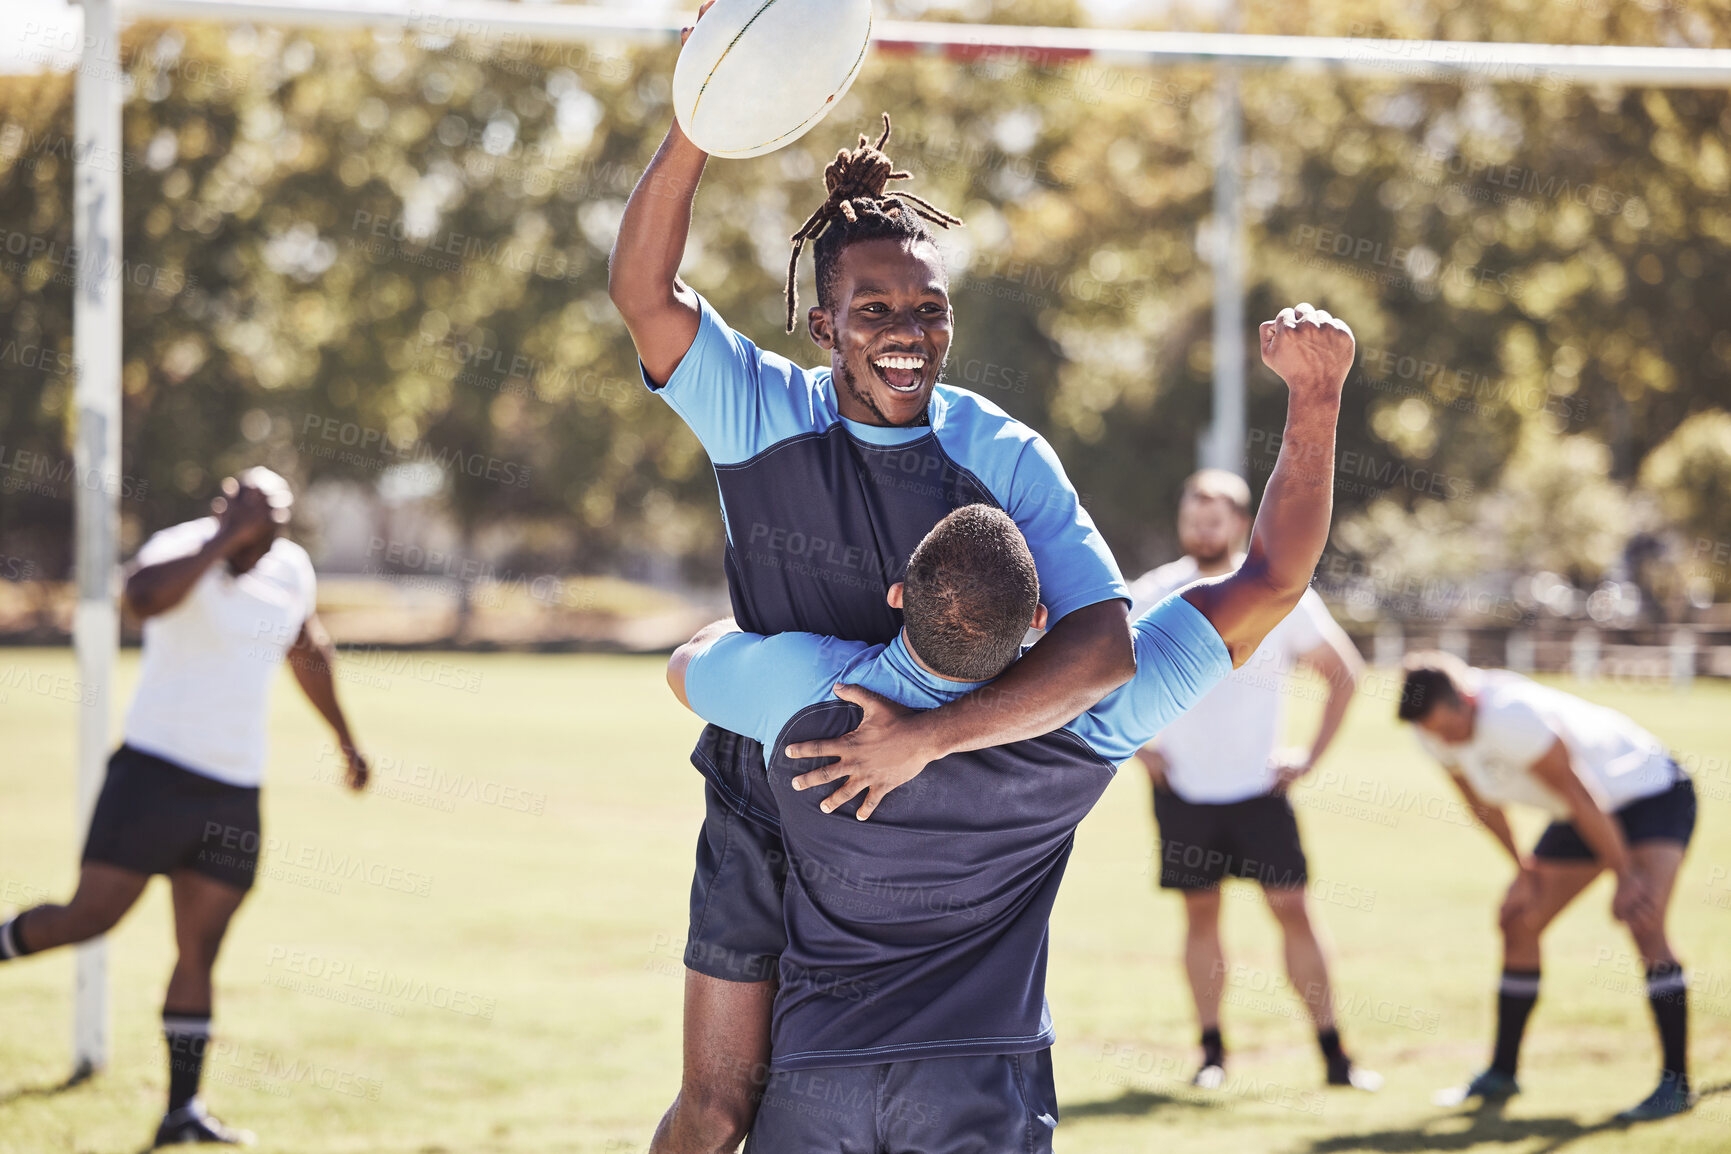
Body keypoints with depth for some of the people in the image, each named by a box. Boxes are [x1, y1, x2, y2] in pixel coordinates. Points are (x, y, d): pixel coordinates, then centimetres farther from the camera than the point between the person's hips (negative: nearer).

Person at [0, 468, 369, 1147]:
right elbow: (142, 598, -39)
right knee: (88, 918, -10)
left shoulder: (291, 571, 7)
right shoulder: (182, 550, -14)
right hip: (155, 773, -5)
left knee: (200, 953, 5)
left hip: (234, 792, 5)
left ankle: (182, 1111, 9)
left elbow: (309, 653, 27)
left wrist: (345, 740, 35)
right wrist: (222, 538, -34)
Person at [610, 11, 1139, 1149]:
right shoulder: (763, 413, -9)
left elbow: (1105, 643, -24)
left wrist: (932, 736, -34)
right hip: (763, 823, 0)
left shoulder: (1004, 457, -11)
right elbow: (643, 290, -26)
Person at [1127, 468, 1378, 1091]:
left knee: (1293, 909, -5)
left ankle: (1333, 1053, -2)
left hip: (1259, 788, -1)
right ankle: (1212, 1051, 12)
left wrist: (1311, 757, 0)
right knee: (1201, 915, 4)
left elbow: (1344, 673, 5)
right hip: (1183, 789, 1)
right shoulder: (1151, 597, -2)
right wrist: (1134, 746, 3)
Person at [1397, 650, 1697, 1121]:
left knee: (1643, 923, -25)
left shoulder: (1512, 716, -35)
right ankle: (1502, 1073, 19)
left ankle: (1676, 1083, -20)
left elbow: (1581, 797, -29)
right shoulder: (1437, 729, -11)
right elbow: (1481, 800, 8)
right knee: (1519, 921, 6)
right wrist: (1523, 869, 9)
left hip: (1651, 793, -8)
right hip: (1579, 816, 8)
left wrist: (1624, 878, -22)